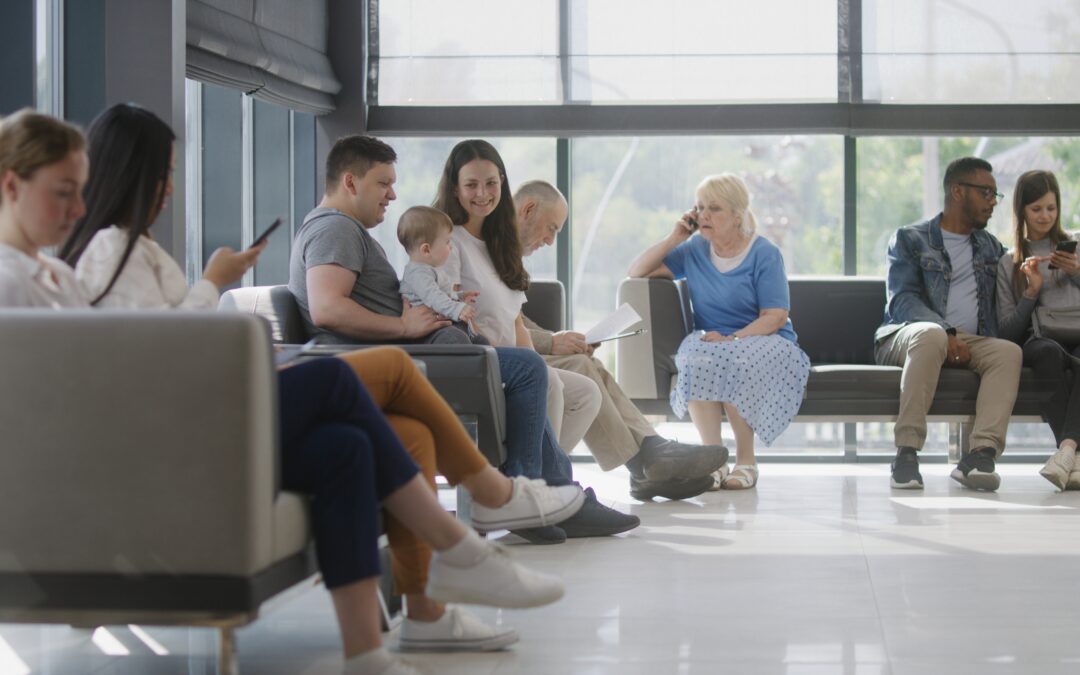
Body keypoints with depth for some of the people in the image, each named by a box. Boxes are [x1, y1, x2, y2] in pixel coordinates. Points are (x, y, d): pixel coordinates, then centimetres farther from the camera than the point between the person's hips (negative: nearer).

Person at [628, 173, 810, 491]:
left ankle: (745, 459, -21)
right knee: (695, 357, -34)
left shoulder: (764, 253, -2)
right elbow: (637, 271, 13)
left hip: (764, 342, -3)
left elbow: (775, 316, -10)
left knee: (733, 360, -38)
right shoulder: (694, 250, 11)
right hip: (710, 341, 3)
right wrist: (674, 238, 2)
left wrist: (731, 339, -24)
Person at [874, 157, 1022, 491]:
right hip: (905, 337, -4)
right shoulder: (909, 239, 9)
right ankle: (906, 452, -40)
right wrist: (947, 333, -21)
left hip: (968, 343, 4)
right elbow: (902, 300, -5)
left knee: (1009, 351, -29)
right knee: (931, 334, -39)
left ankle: (981, 454, -44)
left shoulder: (991, 247, 26)